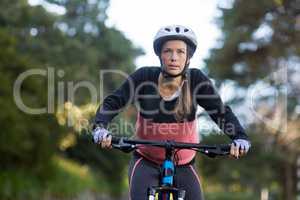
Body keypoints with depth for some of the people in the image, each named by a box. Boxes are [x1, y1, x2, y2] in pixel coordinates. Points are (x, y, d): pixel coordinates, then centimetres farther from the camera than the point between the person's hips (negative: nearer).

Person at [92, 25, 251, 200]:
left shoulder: (196, 80, -13)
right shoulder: (144, 77, -14)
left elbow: (221, 112, -17)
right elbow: (112, 103, -16)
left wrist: (240, 138, -34)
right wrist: (100, 128, -35)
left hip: (183, 166, 1)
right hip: (146, 162, -1)